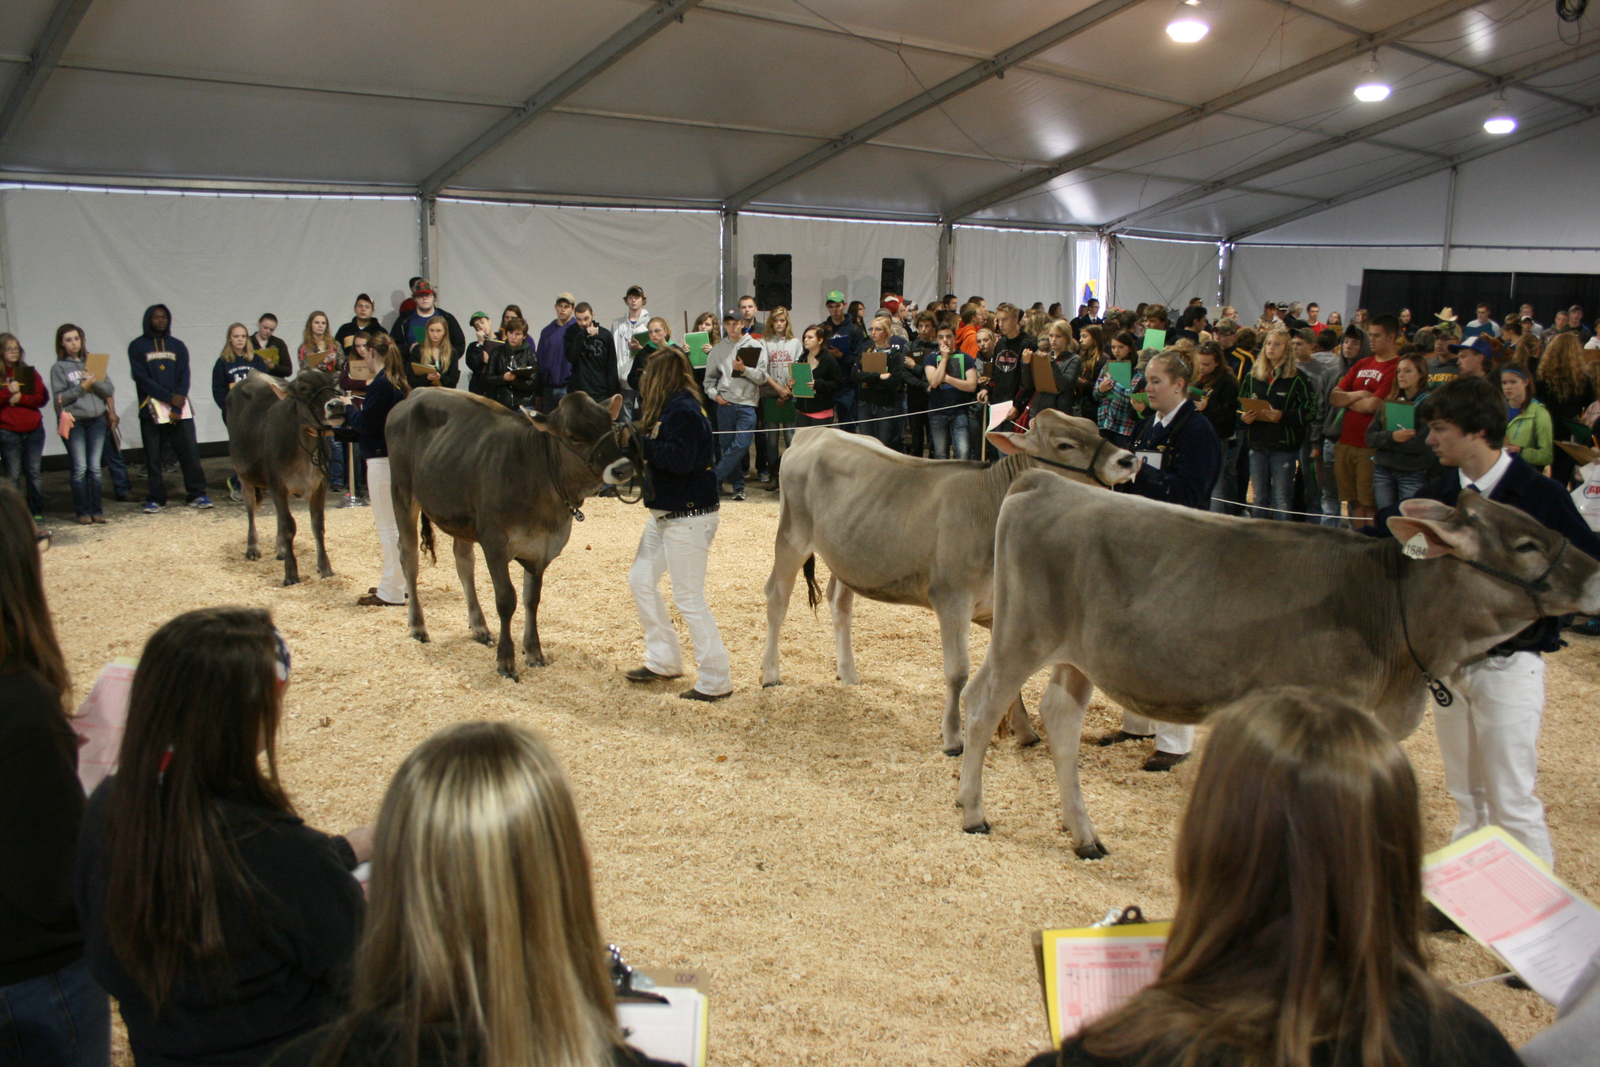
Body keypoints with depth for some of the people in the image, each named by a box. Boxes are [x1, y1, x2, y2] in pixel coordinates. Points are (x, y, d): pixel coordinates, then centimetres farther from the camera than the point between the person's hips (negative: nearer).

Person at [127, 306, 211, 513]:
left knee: (190, 451, -5)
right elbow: (141, 378, -4)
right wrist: (169, 397, -14)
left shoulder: (177, 346, 13)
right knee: (153, 456, 1)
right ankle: (156, 498, 8)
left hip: (179, 407, 2)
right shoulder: (137, 346, 6)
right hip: (151, 407, -1)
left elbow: (184, 377, 5)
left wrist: (177, 408, -8)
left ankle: (197, 494, 0)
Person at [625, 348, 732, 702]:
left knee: (689, 598, -5)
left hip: (689, 516, -11)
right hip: (666, 512, 11)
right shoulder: (670, 407, 12)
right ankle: (664, 660, 27)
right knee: (641, 580, 15)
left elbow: (679, 459, -28)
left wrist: (639, 442, -22)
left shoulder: (683, 410, -18)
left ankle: (715, 680, 6)